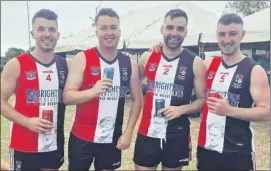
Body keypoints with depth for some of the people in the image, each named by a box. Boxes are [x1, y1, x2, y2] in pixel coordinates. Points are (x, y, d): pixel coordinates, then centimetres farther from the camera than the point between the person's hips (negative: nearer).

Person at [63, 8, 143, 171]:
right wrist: (92, 92, -31)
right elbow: (67, 97, -12)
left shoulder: (129, 63, 0)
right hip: (82, 137, -2)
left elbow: (137, 99, 6)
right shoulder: (82, 59, -9)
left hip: (112, 138, 3)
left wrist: (128, 132, 0)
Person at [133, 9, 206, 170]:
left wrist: (182, 109, -19)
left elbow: (203, 100, -2)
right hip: (147, 133, 2)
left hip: (178, 135, -1)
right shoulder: (147, 58, 1)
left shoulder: (195, 63, -6)